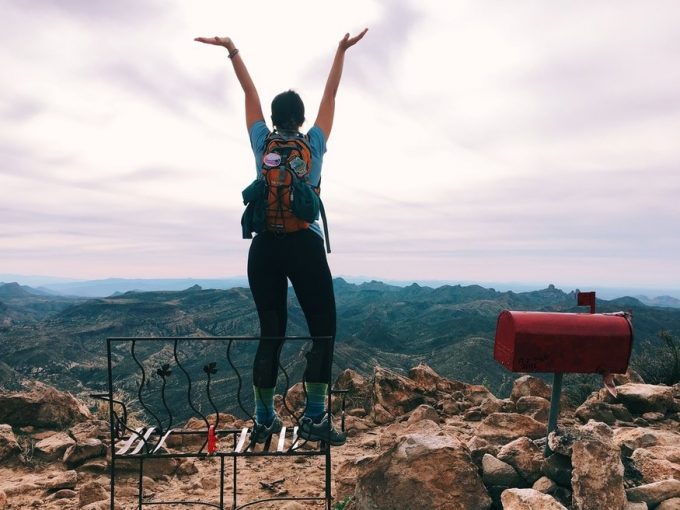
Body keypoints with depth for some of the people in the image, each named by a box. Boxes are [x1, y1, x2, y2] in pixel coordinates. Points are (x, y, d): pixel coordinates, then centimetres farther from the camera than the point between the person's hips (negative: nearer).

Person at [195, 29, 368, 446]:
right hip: (305, 245, -3)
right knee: (323, 328, 4)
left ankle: (265, 420, 13)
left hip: (265, 247, 3)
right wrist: (342, 51, 22)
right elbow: (331, 94, 15)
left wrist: (232, 50, 28)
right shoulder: (314, 145, 6)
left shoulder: (262, 143, 10)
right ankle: (314, 418, 0)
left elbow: (250, 92, 19)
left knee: (271, 332, 8)